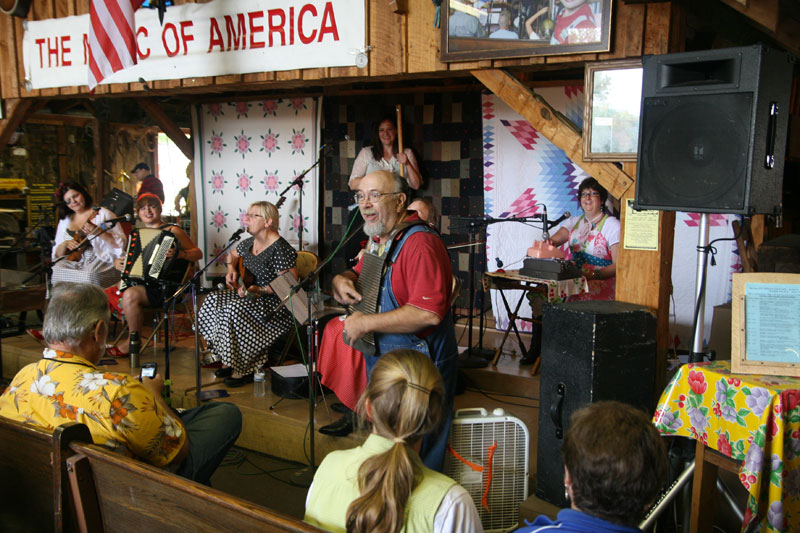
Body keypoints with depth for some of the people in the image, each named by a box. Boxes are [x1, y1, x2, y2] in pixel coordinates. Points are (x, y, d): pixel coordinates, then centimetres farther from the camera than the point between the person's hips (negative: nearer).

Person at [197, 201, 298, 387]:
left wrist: (259, 290, -28)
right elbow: (233, 255, 31)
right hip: (251, 297, 9)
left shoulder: (280, 249, -19)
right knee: (213, 300, -9)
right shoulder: (249, 243, 9)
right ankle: (229, 361, -3)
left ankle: (244, 369, -16)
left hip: (275, 304, -9)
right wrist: (231, 269, 9)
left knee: (234, 309, -31)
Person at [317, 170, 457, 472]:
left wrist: (365, 323, -25)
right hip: (378, 354, 9)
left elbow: (429, 313, -33)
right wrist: (342, 280, -1)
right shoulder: (378, 240, 9)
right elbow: (357, 275, 25)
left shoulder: (420, 243, -23)